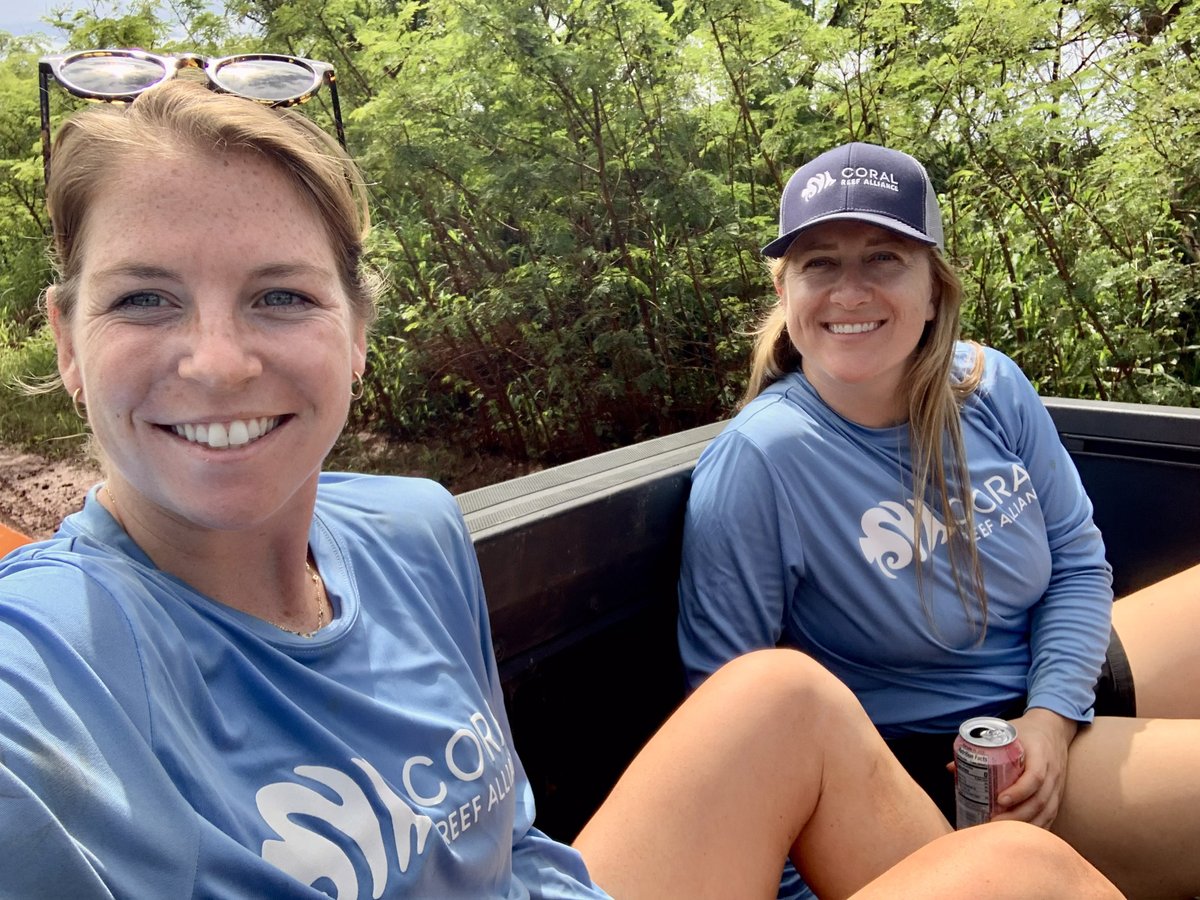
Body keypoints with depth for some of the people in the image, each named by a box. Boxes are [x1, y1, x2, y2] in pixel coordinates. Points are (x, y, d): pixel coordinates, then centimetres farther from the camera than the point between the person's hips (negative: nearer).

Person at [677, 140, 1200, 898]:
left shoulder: (992, 388, -10)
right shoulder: (757, 462, -26)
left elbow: (1076, 559, 1)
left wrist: (1054, 714, -12)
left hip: (1062, 685, 6)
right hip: (929, 749, -6)